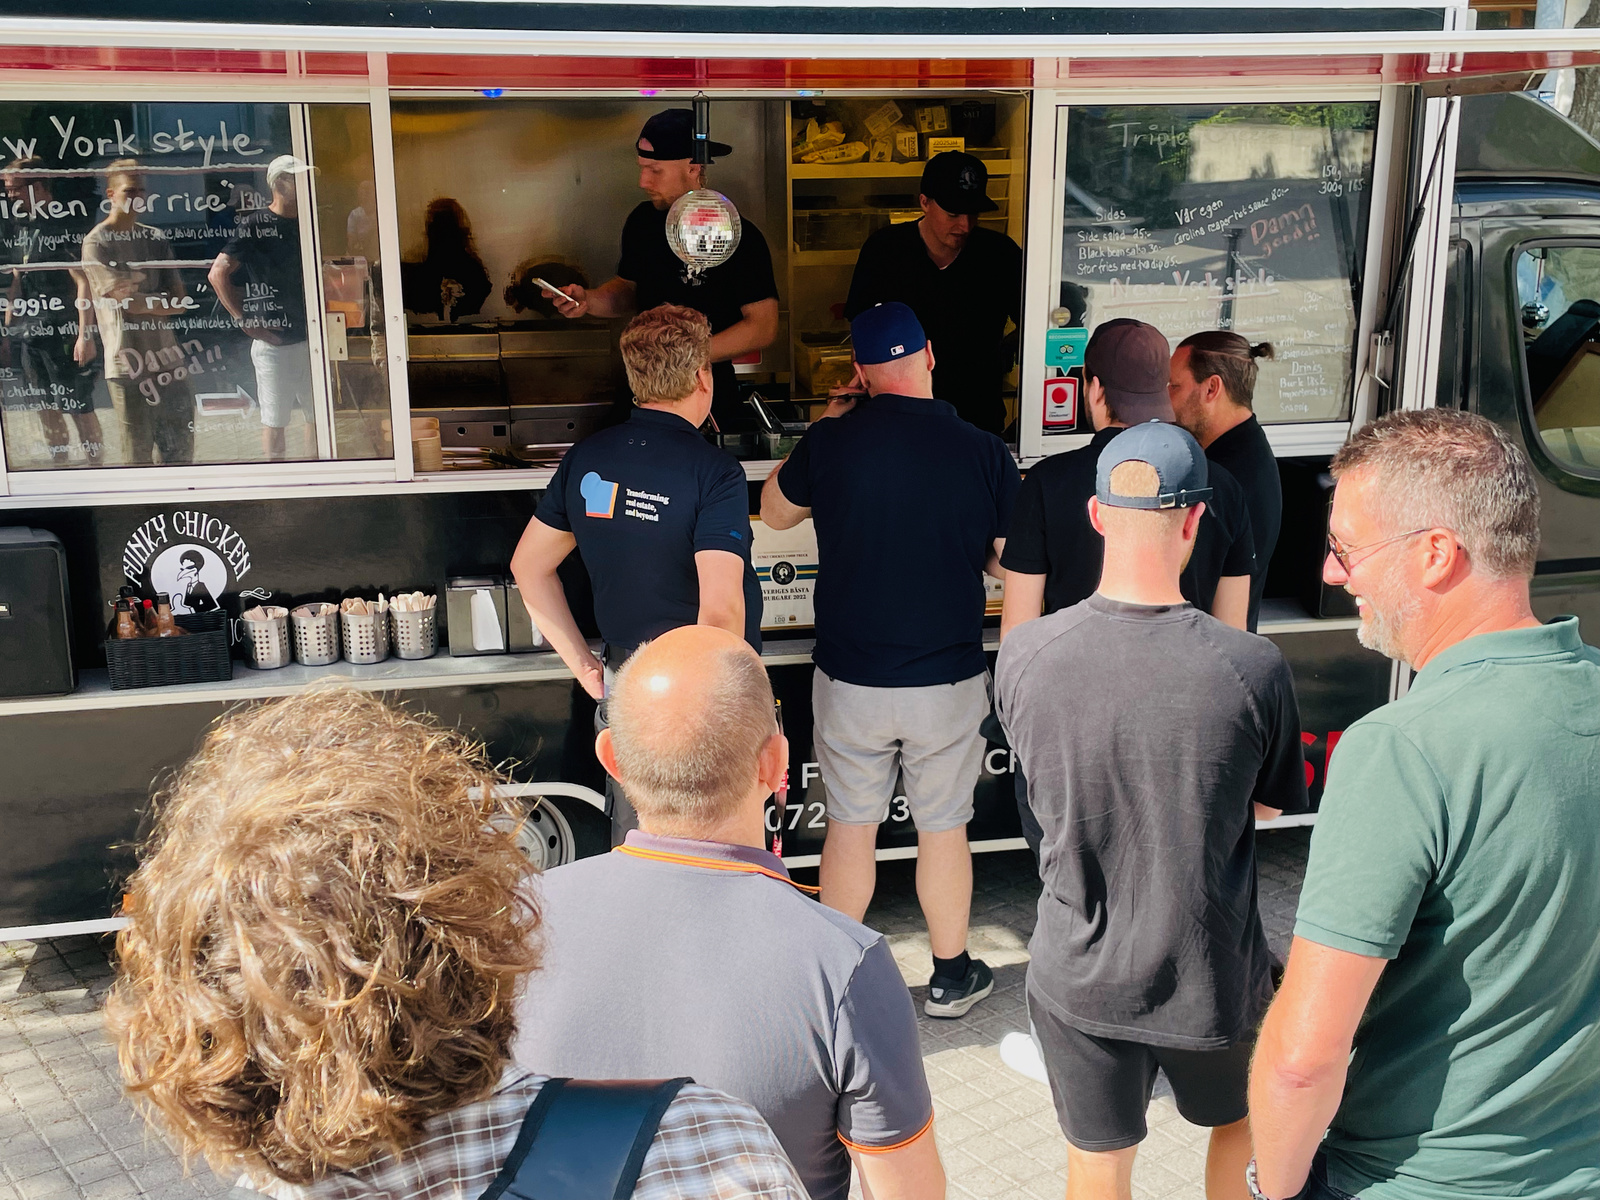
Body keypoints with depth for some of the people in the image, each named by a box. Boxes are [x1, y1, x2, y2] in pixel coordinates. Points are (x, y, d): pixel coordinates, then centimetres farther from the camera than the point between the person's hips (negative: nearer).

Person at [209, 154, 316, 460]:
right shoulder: (254, 225, -6)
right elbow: (218, 273, -11)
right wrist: (244, 321, -12)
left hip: (312, 340, 5)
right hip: (274, 341, -5)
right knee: (275, 421, 2)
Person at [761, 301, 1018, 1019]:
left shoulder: (830, 442, -10)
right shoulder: (985, 453, -11)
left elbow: (774, 512, 9)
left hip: (850, 678, 0)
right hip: (950, 678, 0)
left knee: (850, 825, 15)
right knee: (944, 827, 15)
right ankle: (951, 977, 30)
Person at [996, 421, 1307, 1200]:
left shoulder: (1022, 655, -18)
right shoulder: (1254, 668, -22)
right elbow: (1268, 807, -4)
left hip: (1077, 977, 1)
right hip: (1210, 976, -1)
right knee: (1242, 1125, 30)